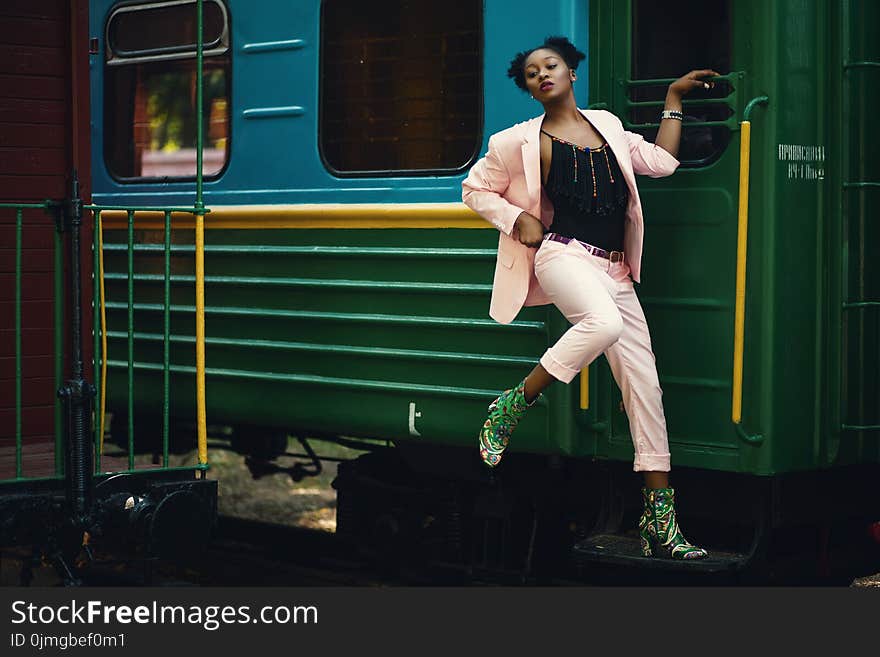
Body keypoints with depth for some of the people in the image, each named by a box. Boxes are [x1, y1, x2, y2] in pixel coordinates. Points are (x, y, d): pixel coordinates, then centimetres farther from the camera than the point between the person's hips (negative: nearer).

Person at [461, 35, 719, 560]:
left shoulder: (607, 125, 18)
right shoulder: (521, 142, 4)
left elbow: (662, 162, 25)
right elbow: (475, 190, 14)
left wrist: (674, 100, 25)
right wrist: (516, 219, -2)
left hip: (614, 271, 5)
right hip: (562, 255, -5)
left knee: (644, 384, -3)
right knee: (604, 323, -40)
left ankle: (660, 523, 0)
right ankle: (510, 409, -20)